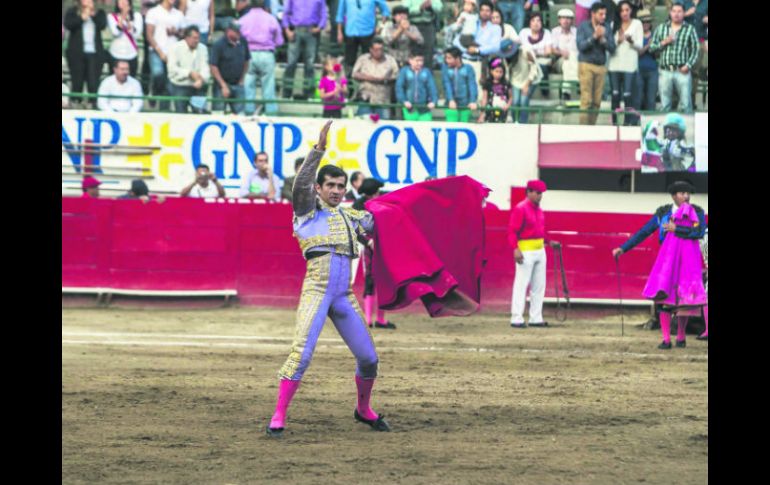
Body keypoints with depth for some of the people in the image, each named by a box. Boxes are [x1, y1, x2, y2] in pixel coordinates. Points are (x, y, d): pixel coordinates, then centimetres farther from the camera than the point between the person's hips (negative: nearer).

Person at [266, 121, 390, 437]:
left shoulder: (349, 217, 18)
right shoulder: (308, 209, 4)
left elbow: (377, 224, 26)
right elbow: (301, 183, -14)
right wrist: (318, 150, -23)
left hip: (344, 296, 5)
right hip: (316, 290, -5)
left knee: (368, 358, 8)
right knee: (302, 352, -19)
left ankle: (364, 410, 32)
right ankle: (278, 417, -17)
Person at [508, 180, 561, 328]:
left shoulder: (538, 210, 14)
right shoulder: (520, 209, -12)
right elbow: (512, 231, -17)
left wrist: (549, 242, 15)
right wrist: (515, 249, -27)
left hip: (540, 250, 9)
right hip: (525, 251, -9)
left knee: (539, 286, 10)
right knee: (521, 285, -7)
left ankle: (536, 318, 16)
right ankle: (517, 319, -6)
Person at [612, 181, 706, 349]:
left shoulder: (697, 213, 4)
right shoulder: (663, 214, 7)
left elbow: (700, 232, -12)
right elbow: (643, 233, 9)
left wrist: (676, 229, -13)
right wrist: (623, 248, 6)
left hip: (688, 260, 0)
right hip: (668, 258, 0)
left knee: (683, 300, 2)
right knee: (665, 298, -9)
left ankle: (681, 337, 20)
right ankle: (666, 340, -8)